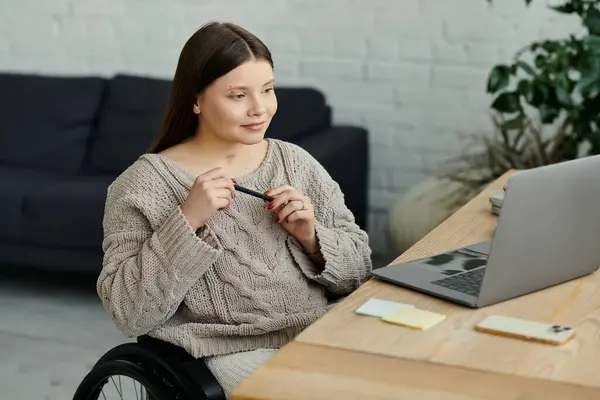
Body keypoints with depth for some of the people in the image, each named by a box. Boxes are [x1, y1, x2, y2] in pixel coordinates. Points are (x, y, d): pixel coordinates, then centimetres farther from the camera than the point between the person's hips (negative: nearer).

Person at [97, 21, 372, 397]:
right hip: (229, 355, -4)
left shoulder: (296, 162, 9)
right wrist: (188, 221, -19)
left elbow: (359, 272, 12)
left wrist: (311, 237, -8)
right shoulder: (146, 183, -4)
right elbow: (129, 313, -11)